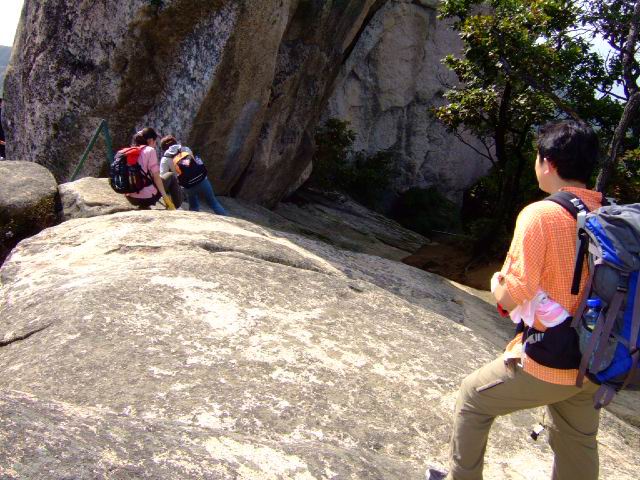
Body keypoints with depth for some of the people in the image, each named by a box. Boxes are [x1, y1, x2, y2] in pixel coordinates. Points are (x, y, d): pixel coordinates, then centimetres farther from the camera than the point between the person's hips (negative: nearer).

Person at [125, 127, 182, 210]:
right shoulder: (150, 150, -6)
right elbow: (156, 176, -10)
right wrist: (165, 197, -7)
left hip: (131, 198, 6)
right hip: (147, 197, -6)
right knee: (171, 176, 16)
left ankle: (143, 206, 22)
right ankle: (176, 207, 15)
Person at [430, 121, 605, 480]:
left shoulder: (541, 214, -20)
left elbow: (512, 297, -23)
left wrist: (497, 282, 0)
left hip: (545, 362, -6)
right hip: (593, 365, 7)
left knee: (473, 399, 18)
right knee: (578, 448, 23)